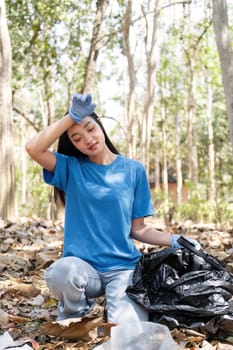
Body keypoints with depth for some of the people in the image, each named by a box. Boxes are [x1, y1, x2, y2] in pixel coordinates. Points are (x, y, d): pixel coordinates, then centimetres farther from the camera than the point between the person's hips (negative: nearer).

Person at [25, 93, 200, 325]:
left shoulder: (134, 170, 5)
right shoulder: (70, 167, 3)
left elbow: (138, 229, 6)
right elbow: (33, 148, -16)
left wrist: (174, 240, -10)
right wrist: (72, 116, -12)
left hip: (123, 267, 1)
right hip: (83, 266, 0)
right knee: (61, 272, -36)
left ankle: (117, 303, 13)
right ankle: (74, 316, -1)